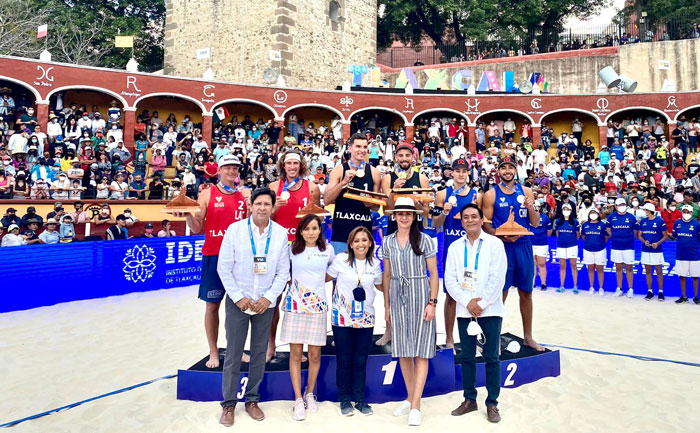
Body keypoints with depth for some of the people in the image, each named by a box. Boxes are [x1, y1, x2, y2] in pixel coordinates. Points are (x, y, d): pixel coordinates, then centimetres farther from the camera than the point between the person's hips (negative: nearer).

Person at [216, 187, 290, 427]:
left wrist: (269, 298, -9)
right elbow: (224, 268, -5)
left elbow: (283, 271, 0)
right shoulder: (235, 229, -7)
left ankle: (252, 400, 26)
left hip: (265, 302, 2)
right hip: (238, 301, -1)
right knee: (233, 354, 4)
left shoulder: (281, 233, -3)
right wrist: (239, 297, -10)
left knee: (259, 353, 10)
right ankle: (229, 404, 18)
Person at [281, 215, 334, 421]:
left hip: (317, 305, 1)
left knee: (315, 354, 5)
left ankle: (310, 394, 26)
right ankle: (298, 399, 11)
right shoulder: (292, 249, 2)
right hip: (295, 304, -1)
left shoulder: (327, 249, 5)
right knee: (295, 353, 1)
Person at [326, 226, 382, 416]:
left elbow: (380, 286, 17)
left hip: (365, 319, 2)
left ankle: (360, 399, 23)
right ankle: (344, 399, 22)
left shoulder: (375, 264, 2)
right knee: (344, 360, 6)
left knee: (361, 360, 8)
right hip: (342, 317, -2)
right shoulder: (341, 259, -7)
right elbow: (326, 278, 5)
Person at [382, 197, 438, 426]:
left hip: (420, 296, -4)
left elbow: (434, 273, -3)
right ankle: (409, 397, 26)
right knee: (402, 350, 9)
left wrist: (432, 302, -10)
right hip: (398, 297, 4)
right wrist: (387, 305, 10)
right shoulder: (388, 242, 7)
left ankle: (416, 406, 4)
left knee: (421, 351, -1)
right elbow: (387, 275, 11)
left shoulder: (424, 240, -4)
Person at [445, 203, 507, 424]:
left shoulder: (495, 243, -2)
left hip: (490, 310, -3)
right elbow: (450, 279, 1)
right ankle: (469, 400, 22)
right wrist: (467, 302, -10)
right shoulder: (455, 246, 6)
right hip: (464, 310, 3)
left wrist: (482, 304, -12)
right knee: (467, 357, 9)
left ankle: (492, 403, 13)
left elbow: (498, 277, -8)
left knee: (491, 358, 2)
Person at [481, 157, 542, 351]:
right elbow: (486, 225, -4)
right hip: (502, 247, -3)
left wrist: (531, 208, -10)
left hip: (524, 246, 4)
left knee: (526, 292, 11)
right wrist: (502, 236, -20)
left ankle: (528, 336, 25)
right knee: (500, 293, 2)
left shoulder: (526, 192, 8)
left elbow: (535, 223, 10)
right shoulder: (491, 195, -1)